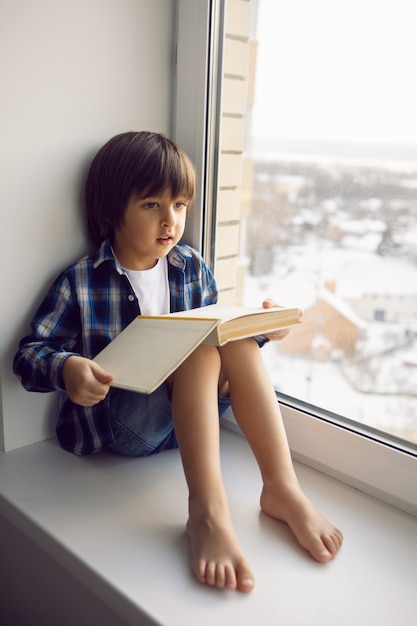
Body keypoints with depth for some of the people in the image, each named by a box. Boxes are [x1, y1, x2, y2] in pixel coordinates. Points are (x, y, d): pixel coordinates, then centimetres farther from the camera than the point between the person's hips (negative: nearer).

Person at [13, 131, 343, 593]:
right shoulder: (80, 283, -5)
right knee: (200, 345, -30)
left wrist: (259, 327, -3)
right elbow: (29, 354, -6)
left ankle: (281, 487, -25)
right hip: (117, 423, -4)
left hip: (191, 413, 4)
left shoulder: (192, 269, 8)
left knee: (237, 339, -23)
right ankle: (207, 511, -40)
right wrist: (66, 368, -29)